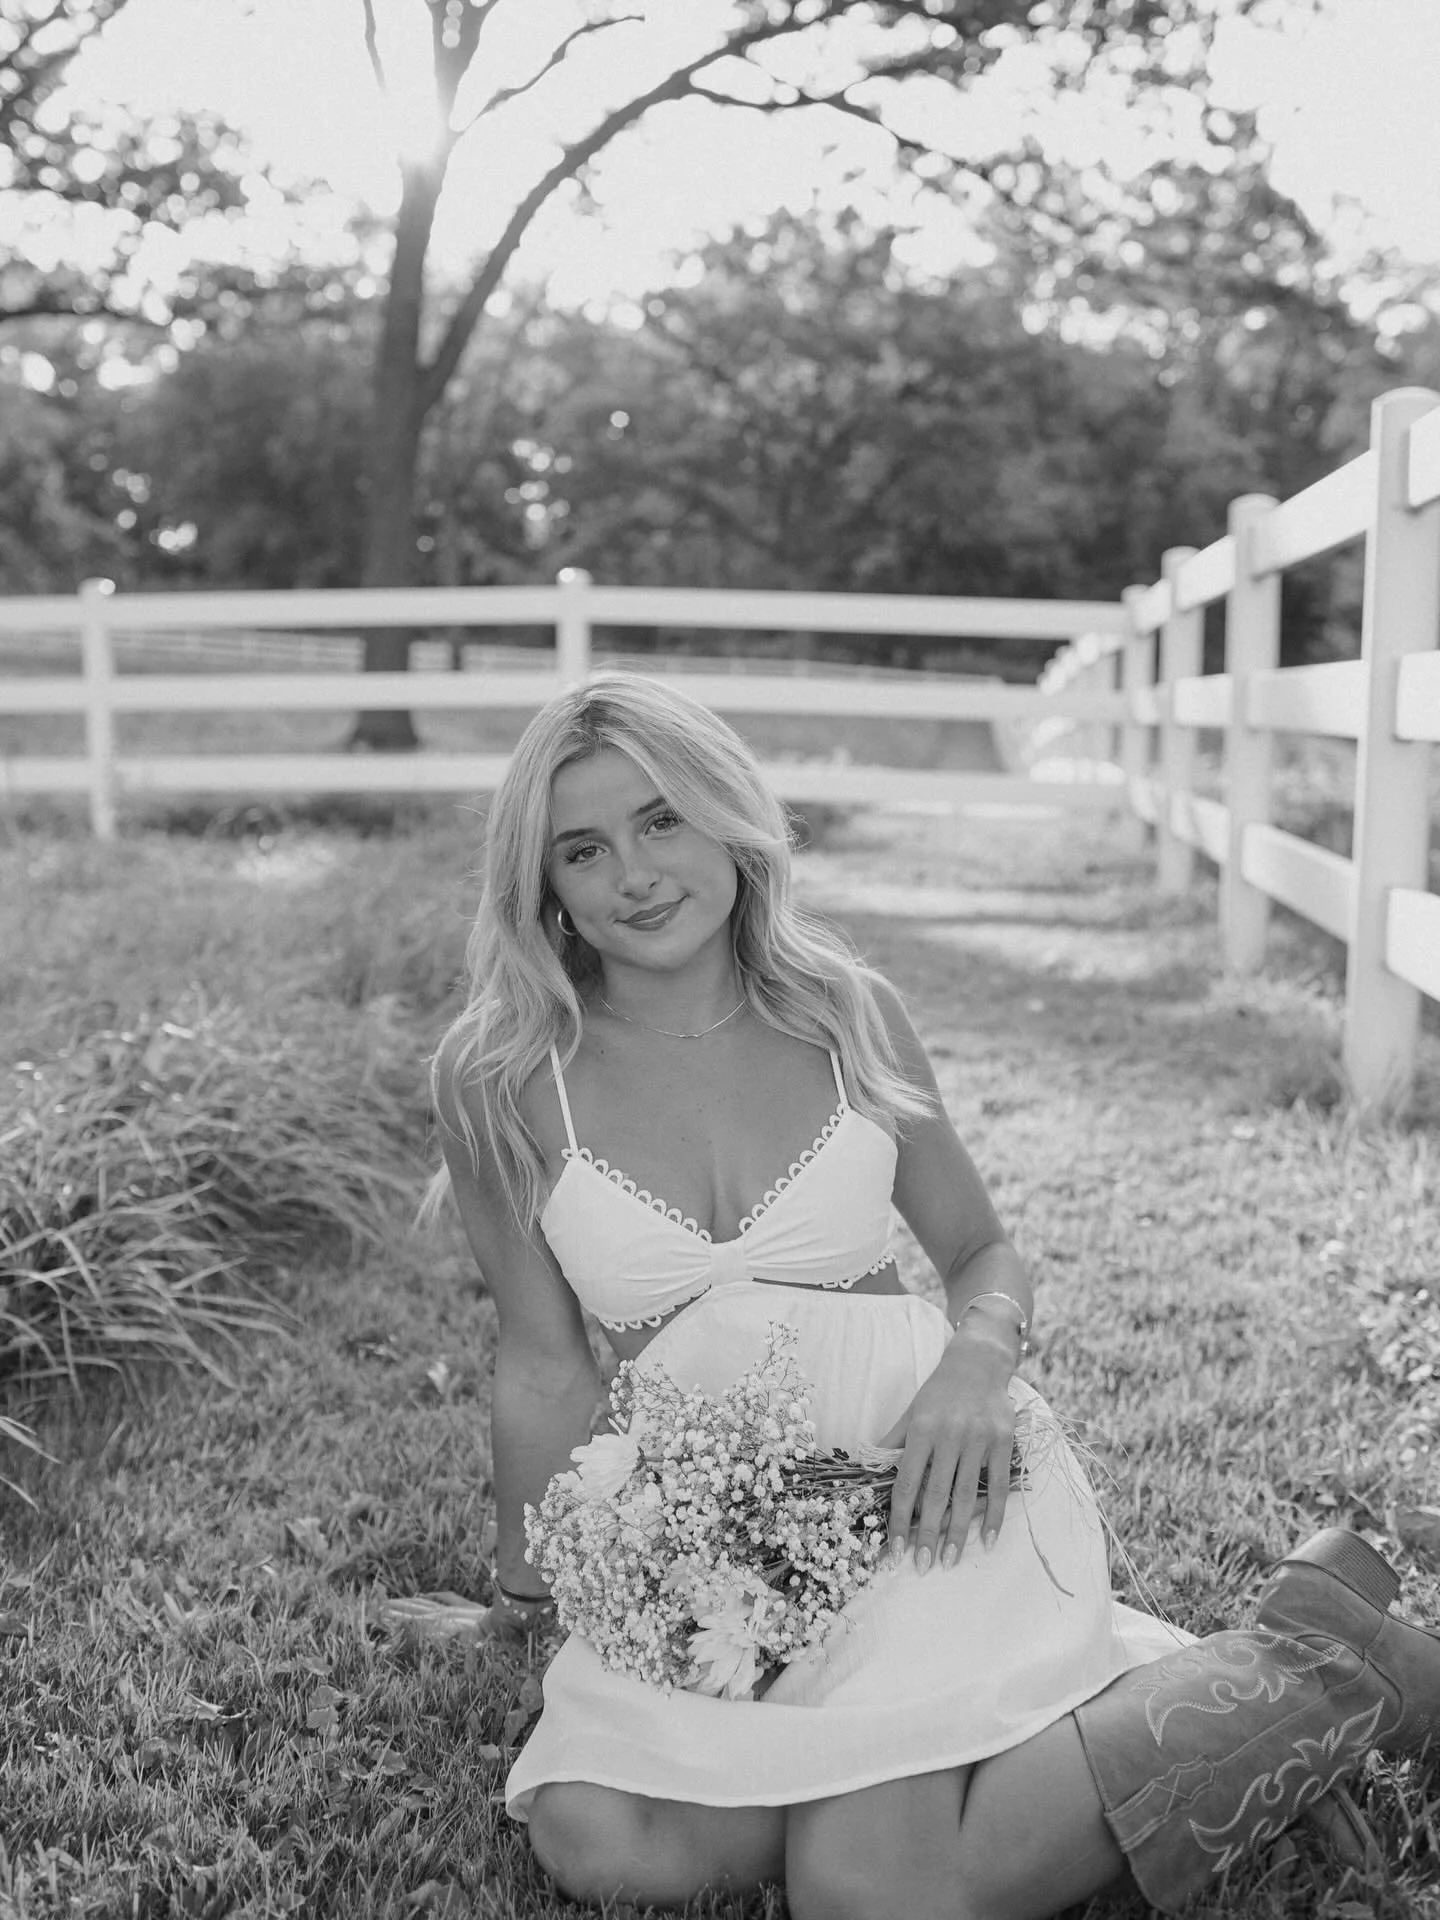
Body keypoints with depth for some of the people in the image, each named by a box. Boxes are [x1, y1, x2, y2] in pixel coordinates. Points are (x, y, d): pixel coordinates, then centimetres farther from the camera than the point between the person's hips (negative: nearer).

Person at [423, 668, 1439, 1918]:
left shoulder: (848, 1014, -1)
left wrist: (974, 1362, -12)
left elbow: (987, 1255, 10)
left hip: (926, 1478, -2)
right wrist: (524, 1591, 11)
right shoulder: (501, 1079, -4)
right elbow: (547, 1368, 4)